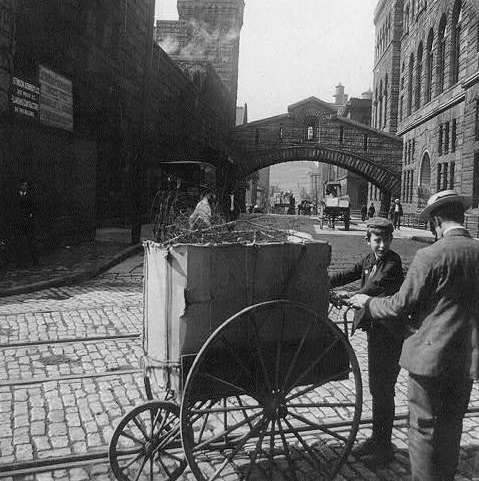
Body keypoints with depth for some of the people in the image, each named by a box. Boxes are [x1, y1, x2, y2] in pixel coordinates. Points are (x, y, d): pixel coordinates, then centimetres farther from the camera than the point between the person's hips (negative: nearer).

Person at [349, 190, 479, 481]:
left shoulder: (430, 257, -17)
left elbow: (400, 306, -13)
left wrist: (366, 302, 4)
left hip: (432, 354, -6)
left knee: (424, 428, 9)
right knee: (451, 426, 21)